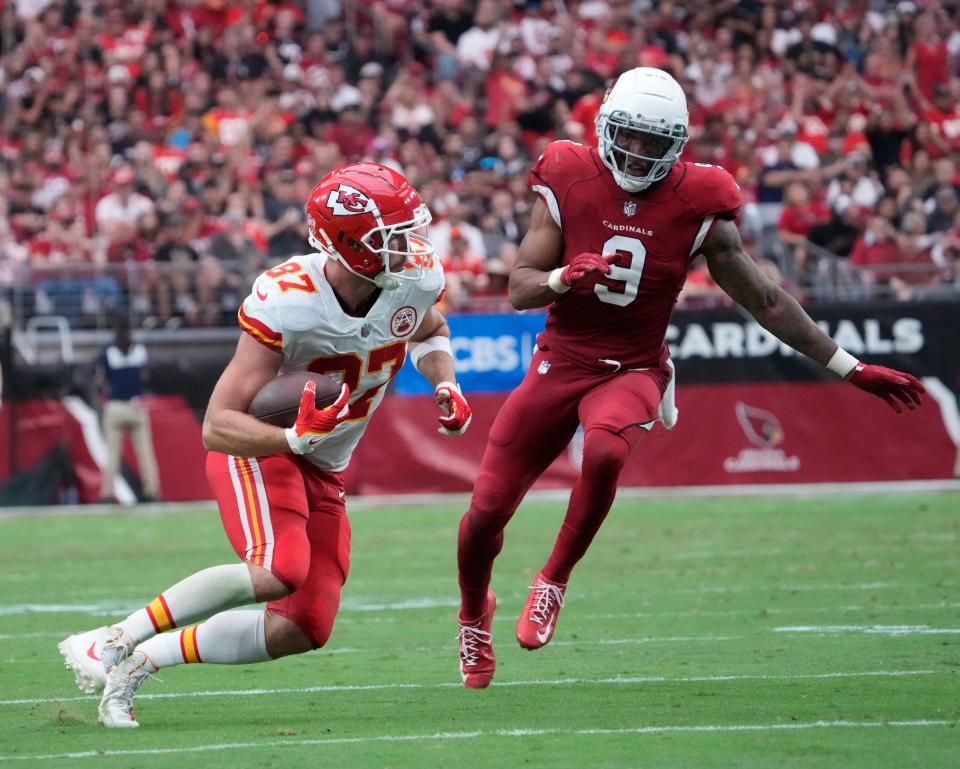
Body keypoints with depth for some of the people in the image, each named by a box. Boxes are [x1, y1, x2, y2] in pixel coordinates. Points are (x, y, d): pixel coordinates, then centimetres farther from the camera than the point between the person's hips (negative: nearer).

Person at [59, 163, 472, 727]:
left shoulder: (416, 276, -13)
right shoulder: (285, 305, -31)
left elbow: (431, 332, 15)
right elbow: (217, 426, -29)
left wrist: (445, 386, -5)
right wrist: (294, 438, -46)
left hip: (323, 469, 7)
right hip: (257, 444, -7)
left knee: (303, 629, -2)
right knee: (278, 570, -34)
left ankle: (138, 663, 7)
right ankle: (114, 640, -19)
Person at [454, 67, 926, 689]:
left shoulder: (696, 205, -6)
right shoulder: (569, 182, -7)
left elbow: (766, 301, 2)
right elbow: (520, 288, -5)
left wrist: (851, 369, 3)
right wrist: (566, 277, -28)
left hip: (634, 369, -1)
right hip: (560, 362, 1)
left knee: (605, 452, -36)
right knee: (486, 512, -2)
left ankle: (554, 581, -12)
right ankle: (475, 615, 32)